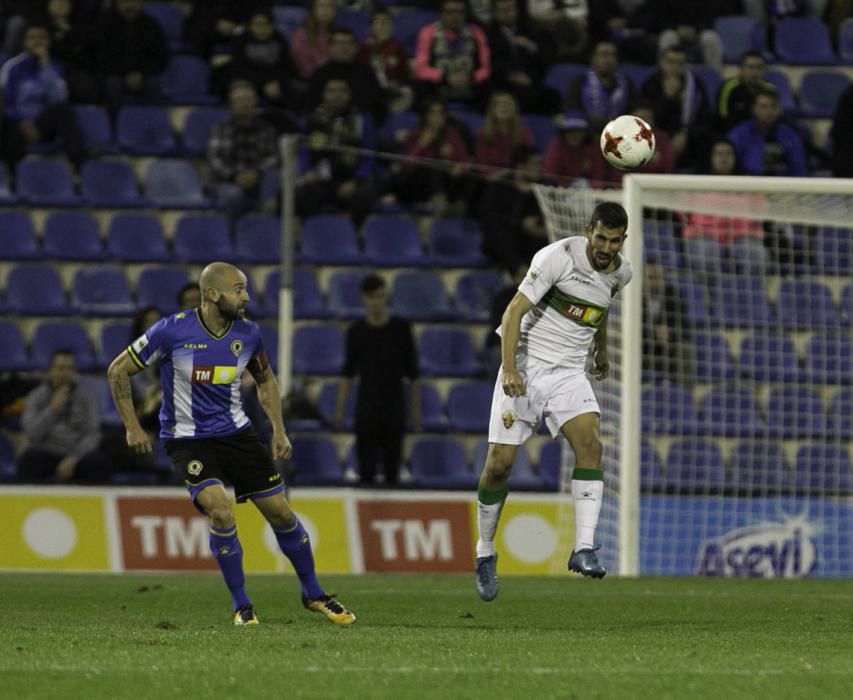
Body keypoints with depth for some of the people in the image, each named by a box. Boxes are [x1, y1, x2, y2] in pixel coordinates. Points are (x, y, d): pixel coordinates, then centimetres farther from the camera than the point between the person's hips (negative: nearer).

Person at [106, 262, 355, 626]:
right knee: (221, 511, -24)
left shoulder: (247, 333, -4)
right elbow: (118, 370, -7)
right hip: (187, 441, -4)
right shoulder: (172, 330, -18)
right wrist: (133, 428, -8)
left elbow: (265, 379, 16)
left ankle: (313, 594, 25)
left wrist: (278, 429, 6)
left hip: (235, 432, 4)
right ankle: (242, 606, -7)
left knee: (281, 513, 3)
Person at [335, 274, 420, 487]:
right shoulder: (356, 331, 3)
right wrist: (339, 408, 3)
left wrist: (416, 410, 3)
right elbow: (348, 374, 8)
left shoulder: (401, 329, 1)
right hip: (366, 405, 0)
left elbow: (412, 374, 4)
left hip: (394, 405, 0)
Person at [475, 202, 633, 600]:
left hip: (569, 373, 4)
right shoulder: (558, 257, -15)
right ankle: (485, 554, 17)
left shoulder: (621, 273, 4)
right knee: (499, 463, -4)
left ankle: (584, 549, -29)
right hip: (525, 368, -4)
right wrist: (509, 369, -28)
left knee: (589, 442, -23)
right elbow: (515, 310, -18)